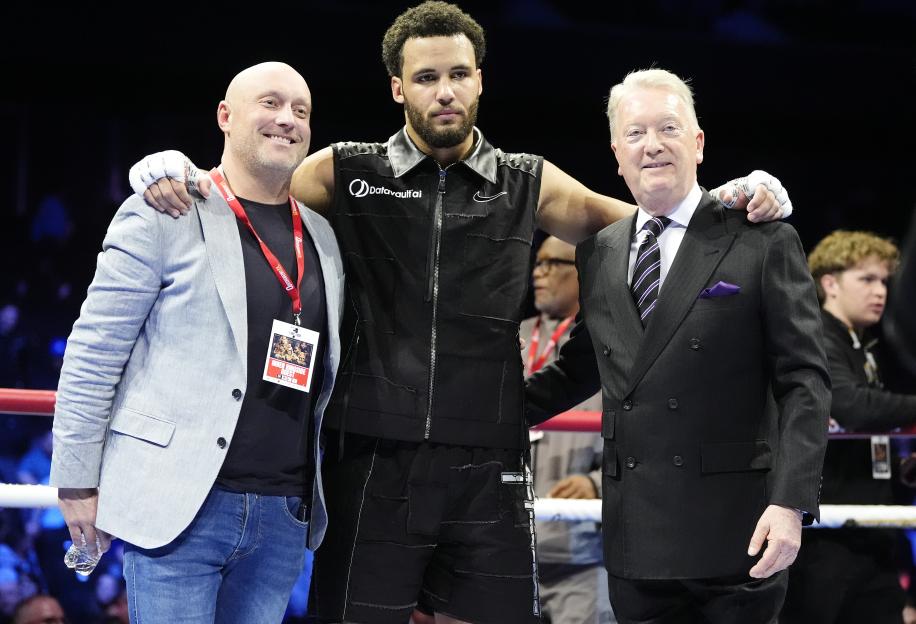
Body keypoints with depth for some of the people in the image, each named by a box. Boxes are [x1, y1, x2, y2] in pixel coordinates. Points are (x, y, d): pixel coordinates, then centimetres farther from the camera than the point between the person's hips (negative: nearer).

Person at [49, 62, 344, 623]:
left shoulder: (323, 237, 14)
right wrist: (78, 481, -6)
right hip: (179, 506, -5)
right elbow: (93, 354, -3)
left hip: (285, 513, 5)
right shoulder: (163, 215, -2)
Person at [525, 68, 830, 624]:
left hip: (735, 533, -4)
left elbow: (804, 382, -5)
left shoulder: (765, 243, -2)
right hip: (635, 535, 4)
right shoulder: (598, 254, 14)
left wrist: (791, 502, -15)